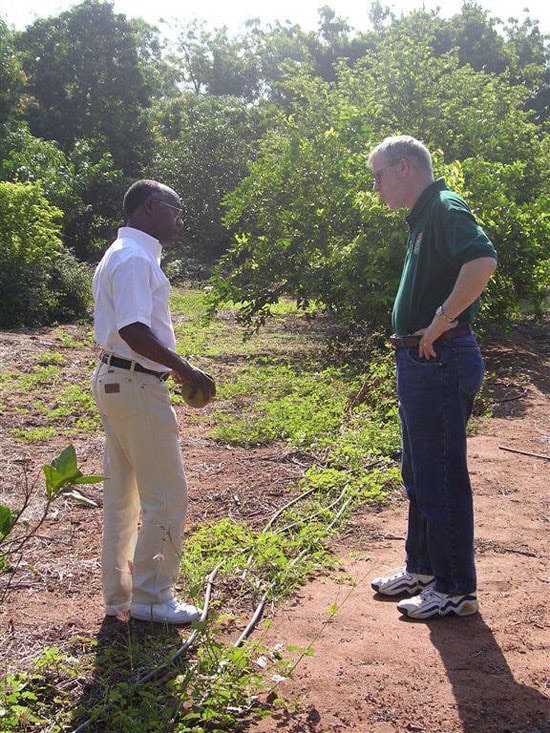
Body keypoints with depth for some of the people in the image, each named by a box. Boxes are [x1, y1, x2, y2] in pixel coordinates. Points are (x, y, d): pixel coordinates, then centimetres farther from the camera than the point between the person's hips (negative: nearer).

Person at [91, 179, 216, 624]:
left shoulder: (124, 254, 17)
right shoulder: (135, 258, -15)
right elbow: (134, 330, -25)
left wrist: (172, 367, 16)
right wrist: (186, 371, -20)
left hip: (116, 381, 11)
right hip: (137, 386, -11)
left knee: (123, 495, 15)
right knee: (167, 496, -1)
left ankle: (119, 595, 24)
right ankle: (150, 597, 9)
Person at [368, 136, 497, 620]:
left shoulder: (445, 208, -15)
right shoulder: (425, 217, 16)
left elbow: (483, 261, -33)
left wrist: (440, 323, -25)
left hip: (439, 362, -11)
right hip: (421, 362, 11)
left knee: (441, 477, -1)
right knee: (418, 473, 19)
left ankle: (456, 589, 12)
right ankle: (423, 569, 34)